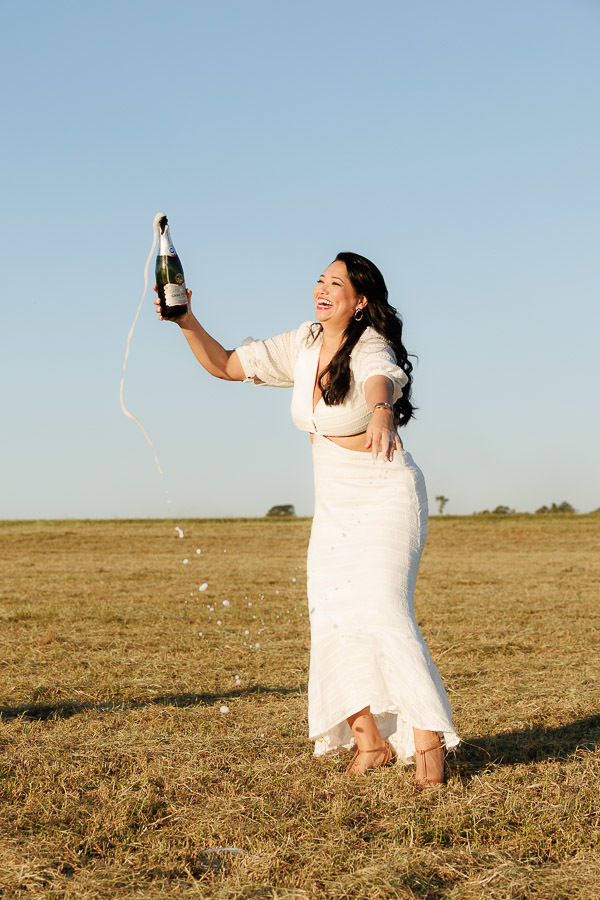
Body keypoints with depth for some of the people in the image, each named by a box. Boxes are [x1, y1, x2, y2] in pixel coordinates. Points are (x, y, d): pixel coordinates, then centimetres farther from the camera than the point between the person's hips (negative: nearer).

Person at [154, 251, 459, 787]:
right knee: (334, 616, -4)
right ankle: (370, 742, 4)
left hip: (388, 500, -7)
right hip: (335, 508, 7)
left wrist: (381, 412, -68)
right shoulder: (303, 346, 2)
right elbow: (225, 365, 6)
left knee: (381, 611, -22)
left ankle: (428, 740, -17)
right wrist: (188, 323, -11)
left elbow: (383, 381, -44)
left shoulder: (373, 350, -19)